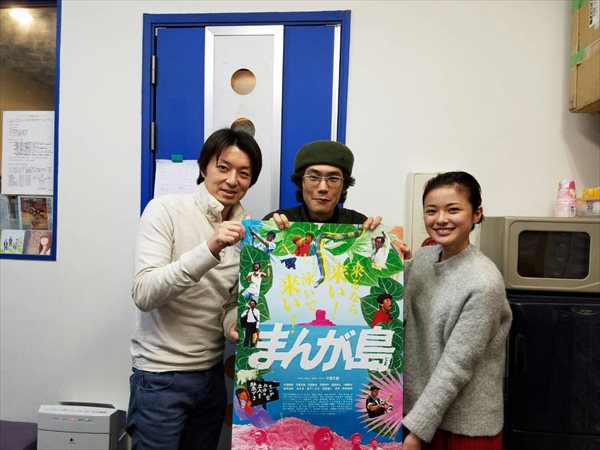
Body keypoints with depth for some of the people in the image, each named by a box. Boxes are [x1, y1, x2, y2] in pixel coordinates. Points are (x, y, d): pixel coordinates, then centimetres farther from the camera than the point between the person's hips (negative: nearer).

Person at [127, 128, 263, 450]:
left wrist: (233, 325, -13)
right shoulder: (165, 210, -12)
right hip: (160, 376, -5)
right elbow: (144, 294, -22)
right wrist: (209, 249, -33)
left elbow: (232, 303, 9)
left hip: (212, 374, 5)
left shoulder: (246, 229, 3)